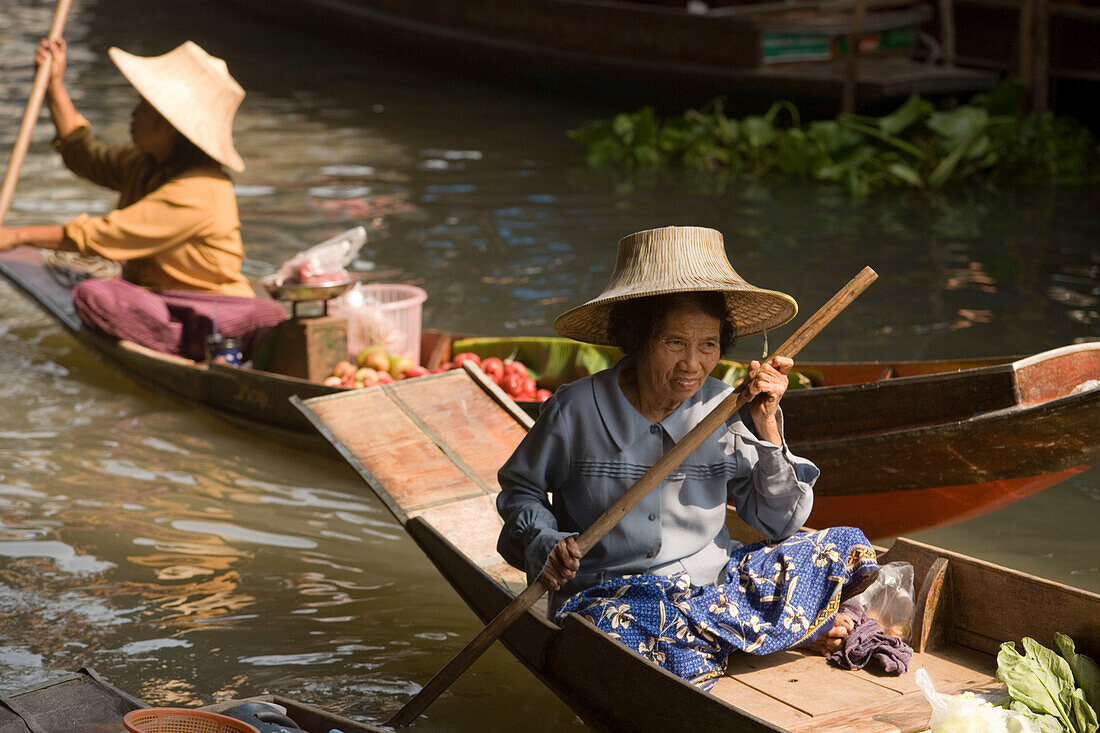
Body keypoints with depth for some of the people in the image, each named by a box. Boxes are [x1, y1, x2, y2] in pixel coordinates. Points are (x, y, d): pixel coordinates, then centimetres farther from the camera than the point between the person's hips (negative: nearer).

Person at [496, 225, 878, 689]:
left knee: (849, 547, -9)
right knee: (683, 662, -38)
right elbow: (519, 489, 10)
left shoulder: (726, 411, -1)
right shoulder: (576, 409, -6)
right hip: (611, 594, -3)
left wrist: (767, 428, -11)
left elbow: (780, 523, 1)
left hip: (714, 583, 3)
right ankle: (798, 627, -10)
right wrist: (544, 543, -9)